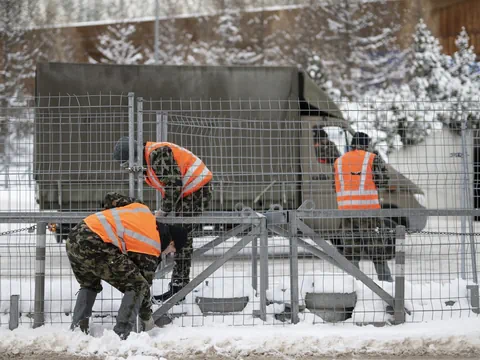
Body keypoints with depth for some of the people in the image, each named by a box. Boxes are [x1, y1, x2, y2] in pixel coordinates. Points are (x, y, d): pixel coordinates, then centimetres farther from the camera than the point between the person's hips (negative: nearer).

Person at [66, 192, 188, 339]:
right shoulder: (152, 250, 4)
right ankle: (121, 335, -5)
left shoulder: (143, 210, 22)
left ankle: (77, 328, 16)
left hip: (75, 235, 8)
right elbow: (144, 284, 10)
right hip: (95, 246, -8)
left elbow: (110, 197, 28)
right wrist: (146, 317, 23)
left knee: (89, 285, 32)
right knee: (136, 286, 2)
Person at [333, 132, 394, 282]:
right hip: (368, 208, -3)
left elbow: (338, 187, 12)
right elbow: (382, 182, 2)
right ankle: (385, 279, 5)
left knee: (350, 250, 8)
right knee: (378, 248, 5)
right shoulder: (372, 158, 0)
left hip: (346, 209, 3)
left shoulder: (339, 161, 11)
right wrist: (381, 163, 15)